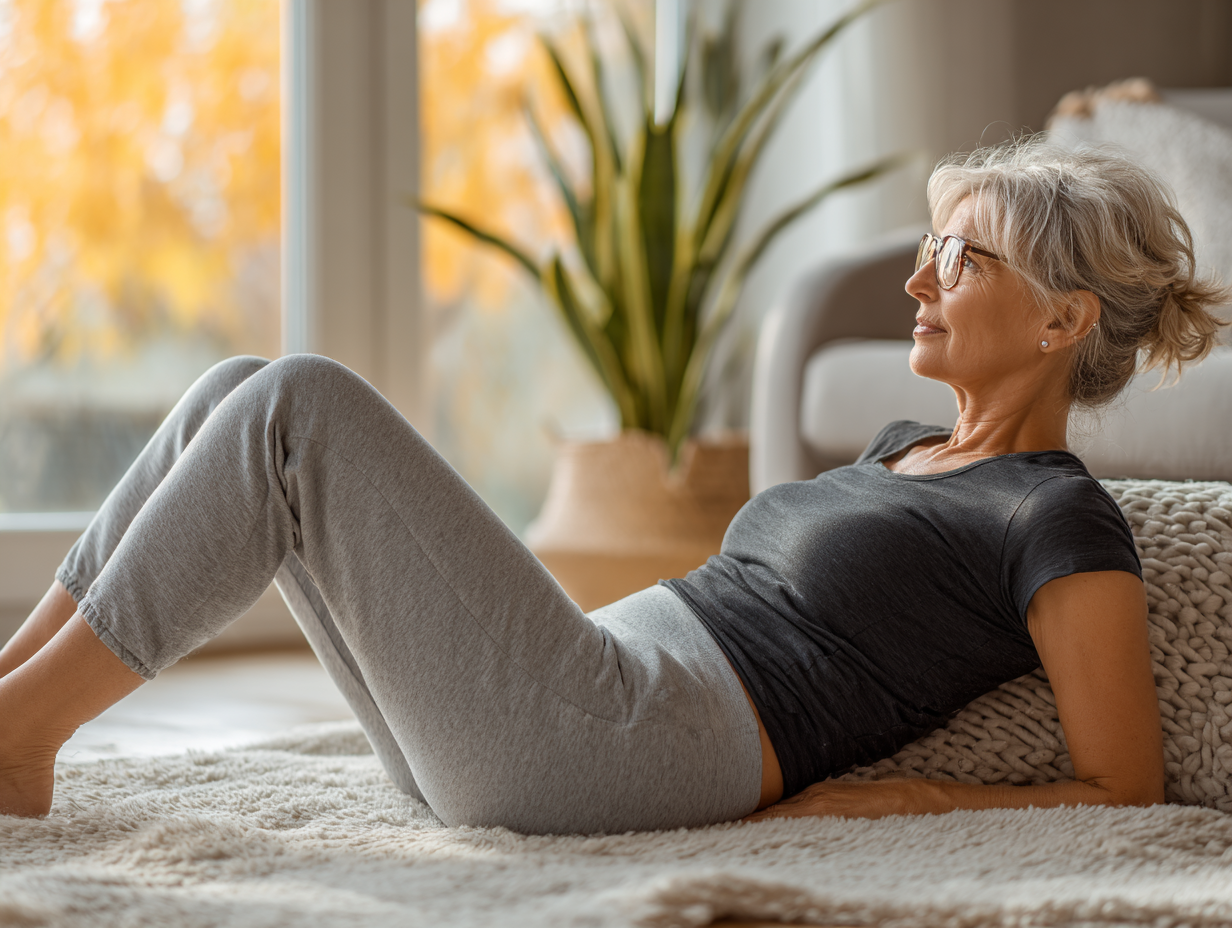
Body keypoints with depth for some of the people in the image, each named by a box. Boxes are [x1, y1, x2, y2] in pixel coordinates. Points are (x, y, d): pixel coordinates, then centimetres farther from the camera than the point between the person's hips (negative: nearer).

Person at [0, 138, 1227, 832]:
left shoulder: (1066, 524, -2)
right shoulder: (904, 445, 23)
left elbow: (1123, 792, -5)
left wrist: (886, 797, -8)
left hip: (607, 742, -9)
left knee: (304, 408, -17)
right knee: (240, 397, 0)